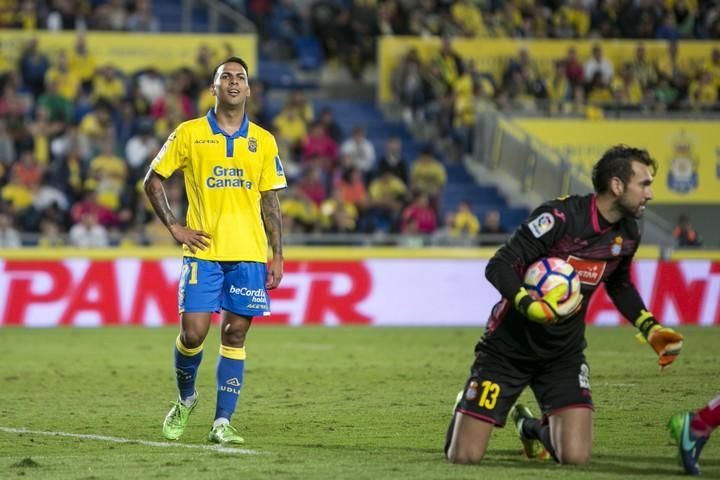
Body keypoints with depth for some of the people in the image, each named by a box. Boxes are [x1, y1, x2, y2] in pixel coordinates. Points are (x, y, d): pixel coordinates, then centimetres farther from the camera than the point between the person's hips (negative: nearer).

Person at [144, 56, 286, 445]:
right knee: (193, 332, -7)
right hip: (203, 251, -2)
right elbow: (153, 181, 8)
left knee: (234, 335, 0)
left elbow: (270, 202, 12)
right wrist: (174, 228, -1)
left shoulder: (263, 141, 9)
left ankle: (222, 422, 3)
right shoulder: (189, 134, 3)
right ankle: (185, 400, 20)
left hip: (249, 253, 2)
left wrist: (276, 256, 6)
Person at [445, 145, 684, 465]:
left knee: (576, 457, -14)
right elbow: (499, 266, -23)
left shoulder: (627, 234, 0)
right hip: (510, 346, -5)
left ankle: (533, 427, 23)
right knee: (464, 457, -6)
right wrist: (528, 306, -39)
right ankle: (464, 409, 33)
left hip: (564, 353, 5)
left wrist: (649, 328, 11)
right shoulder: (560, 216, -22)